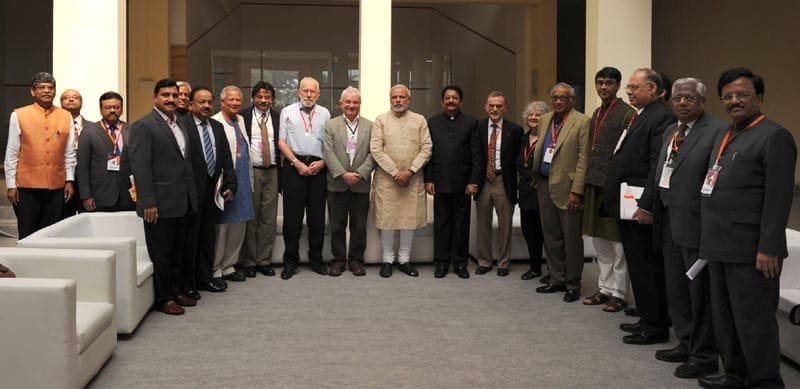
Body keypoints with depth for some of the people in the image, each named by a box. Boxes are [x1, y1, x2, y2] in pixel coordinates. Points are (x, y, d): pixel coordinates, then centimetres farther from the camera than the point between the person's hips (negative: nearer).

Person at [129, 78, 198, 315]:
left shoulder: (179, 126, 15)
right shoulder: (144, 126, -9)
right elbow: (140, 167, -14)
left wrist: (192, 197, 11)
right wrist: (148, 202, -19)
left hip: (183, 204, 8)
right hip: (161, 204, -7)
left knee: (178, 251, 16)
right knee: (160, 253, 4)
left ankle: (175, 291, 29)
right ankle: (162, 299, 15)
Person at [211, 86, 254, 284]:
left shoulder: (241, 120, 15)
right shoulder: (215, 123, -11)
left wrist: (249, 180, 16)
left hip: (243, 182, 8)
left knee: (238, 225, 13)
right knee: (221, 227, -1)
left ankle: (228, 267, 24)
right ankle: (215, 270, 10)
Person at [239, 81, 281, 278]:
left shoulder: (278, 117, 7)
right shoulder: (243, 116, 0)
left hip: (272, 172, 3)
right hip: (250, 171, -2)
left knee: (269, 218, 6)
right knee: (249, 218, 3)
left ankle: (264, 260, 16)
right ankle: (248, 261, 13)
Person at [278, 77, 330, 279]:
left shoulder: (324, 114, 12)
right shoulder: (288, 112, 8)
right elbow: (282, 141, 2)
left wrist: (322, 162, -6)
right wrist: (297, 163, -8)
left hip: (318, 168, 2)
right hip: (293, 166, -1)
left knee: (317, 215, 5)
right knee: (292, 215, 0)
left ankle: (316, 259, 16)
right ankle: (290, 261, 10)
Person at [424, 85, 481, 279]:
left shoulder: (471, 123, 3)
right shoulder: (432, 122, 7)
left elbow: (476, 155, 0)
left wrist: (474, 181, -7)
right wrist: (428, 179, -1)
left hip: (462, 183, -1)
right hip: (440, 182, 1)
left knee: (461, 224, 6)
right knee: (441, 223, 6)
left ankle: (460, 262, 15)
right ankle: (441, 262, 15)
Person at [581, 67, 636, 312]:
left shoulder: (627, 113, -9)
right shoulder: (596, 113, 15)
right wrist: (588, 181, 12)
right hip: (594, 184, 8)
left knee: (617, 243, 1)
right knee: (599, 240, 14)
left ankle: (619, 294, 11)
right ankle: (605, 288, 25)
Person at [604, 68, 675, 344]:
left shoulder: (661, 118, -14)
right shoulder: (638, 116, 17)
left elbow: (658, 166, -21)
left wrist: (646, 205, -24)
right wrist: (613, 199, 15)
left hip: (641, 208, -10)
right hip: (627, 206, 10)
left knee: (648, 267, 0)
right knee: (638, 266, 17)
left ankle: (656, 327, 11)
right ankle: (647, 318, 28)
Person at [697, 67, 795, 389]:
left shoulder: (774, 136, -11)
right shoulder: (723, 136, 16)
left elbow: (779, 198, -16)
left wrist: (768, 249, -20)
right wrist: (711, 238, 16)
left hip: (750, 251, -9)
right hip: (721, 246, 9)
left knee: (753, 320, 0)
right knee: (724, 317, 17)